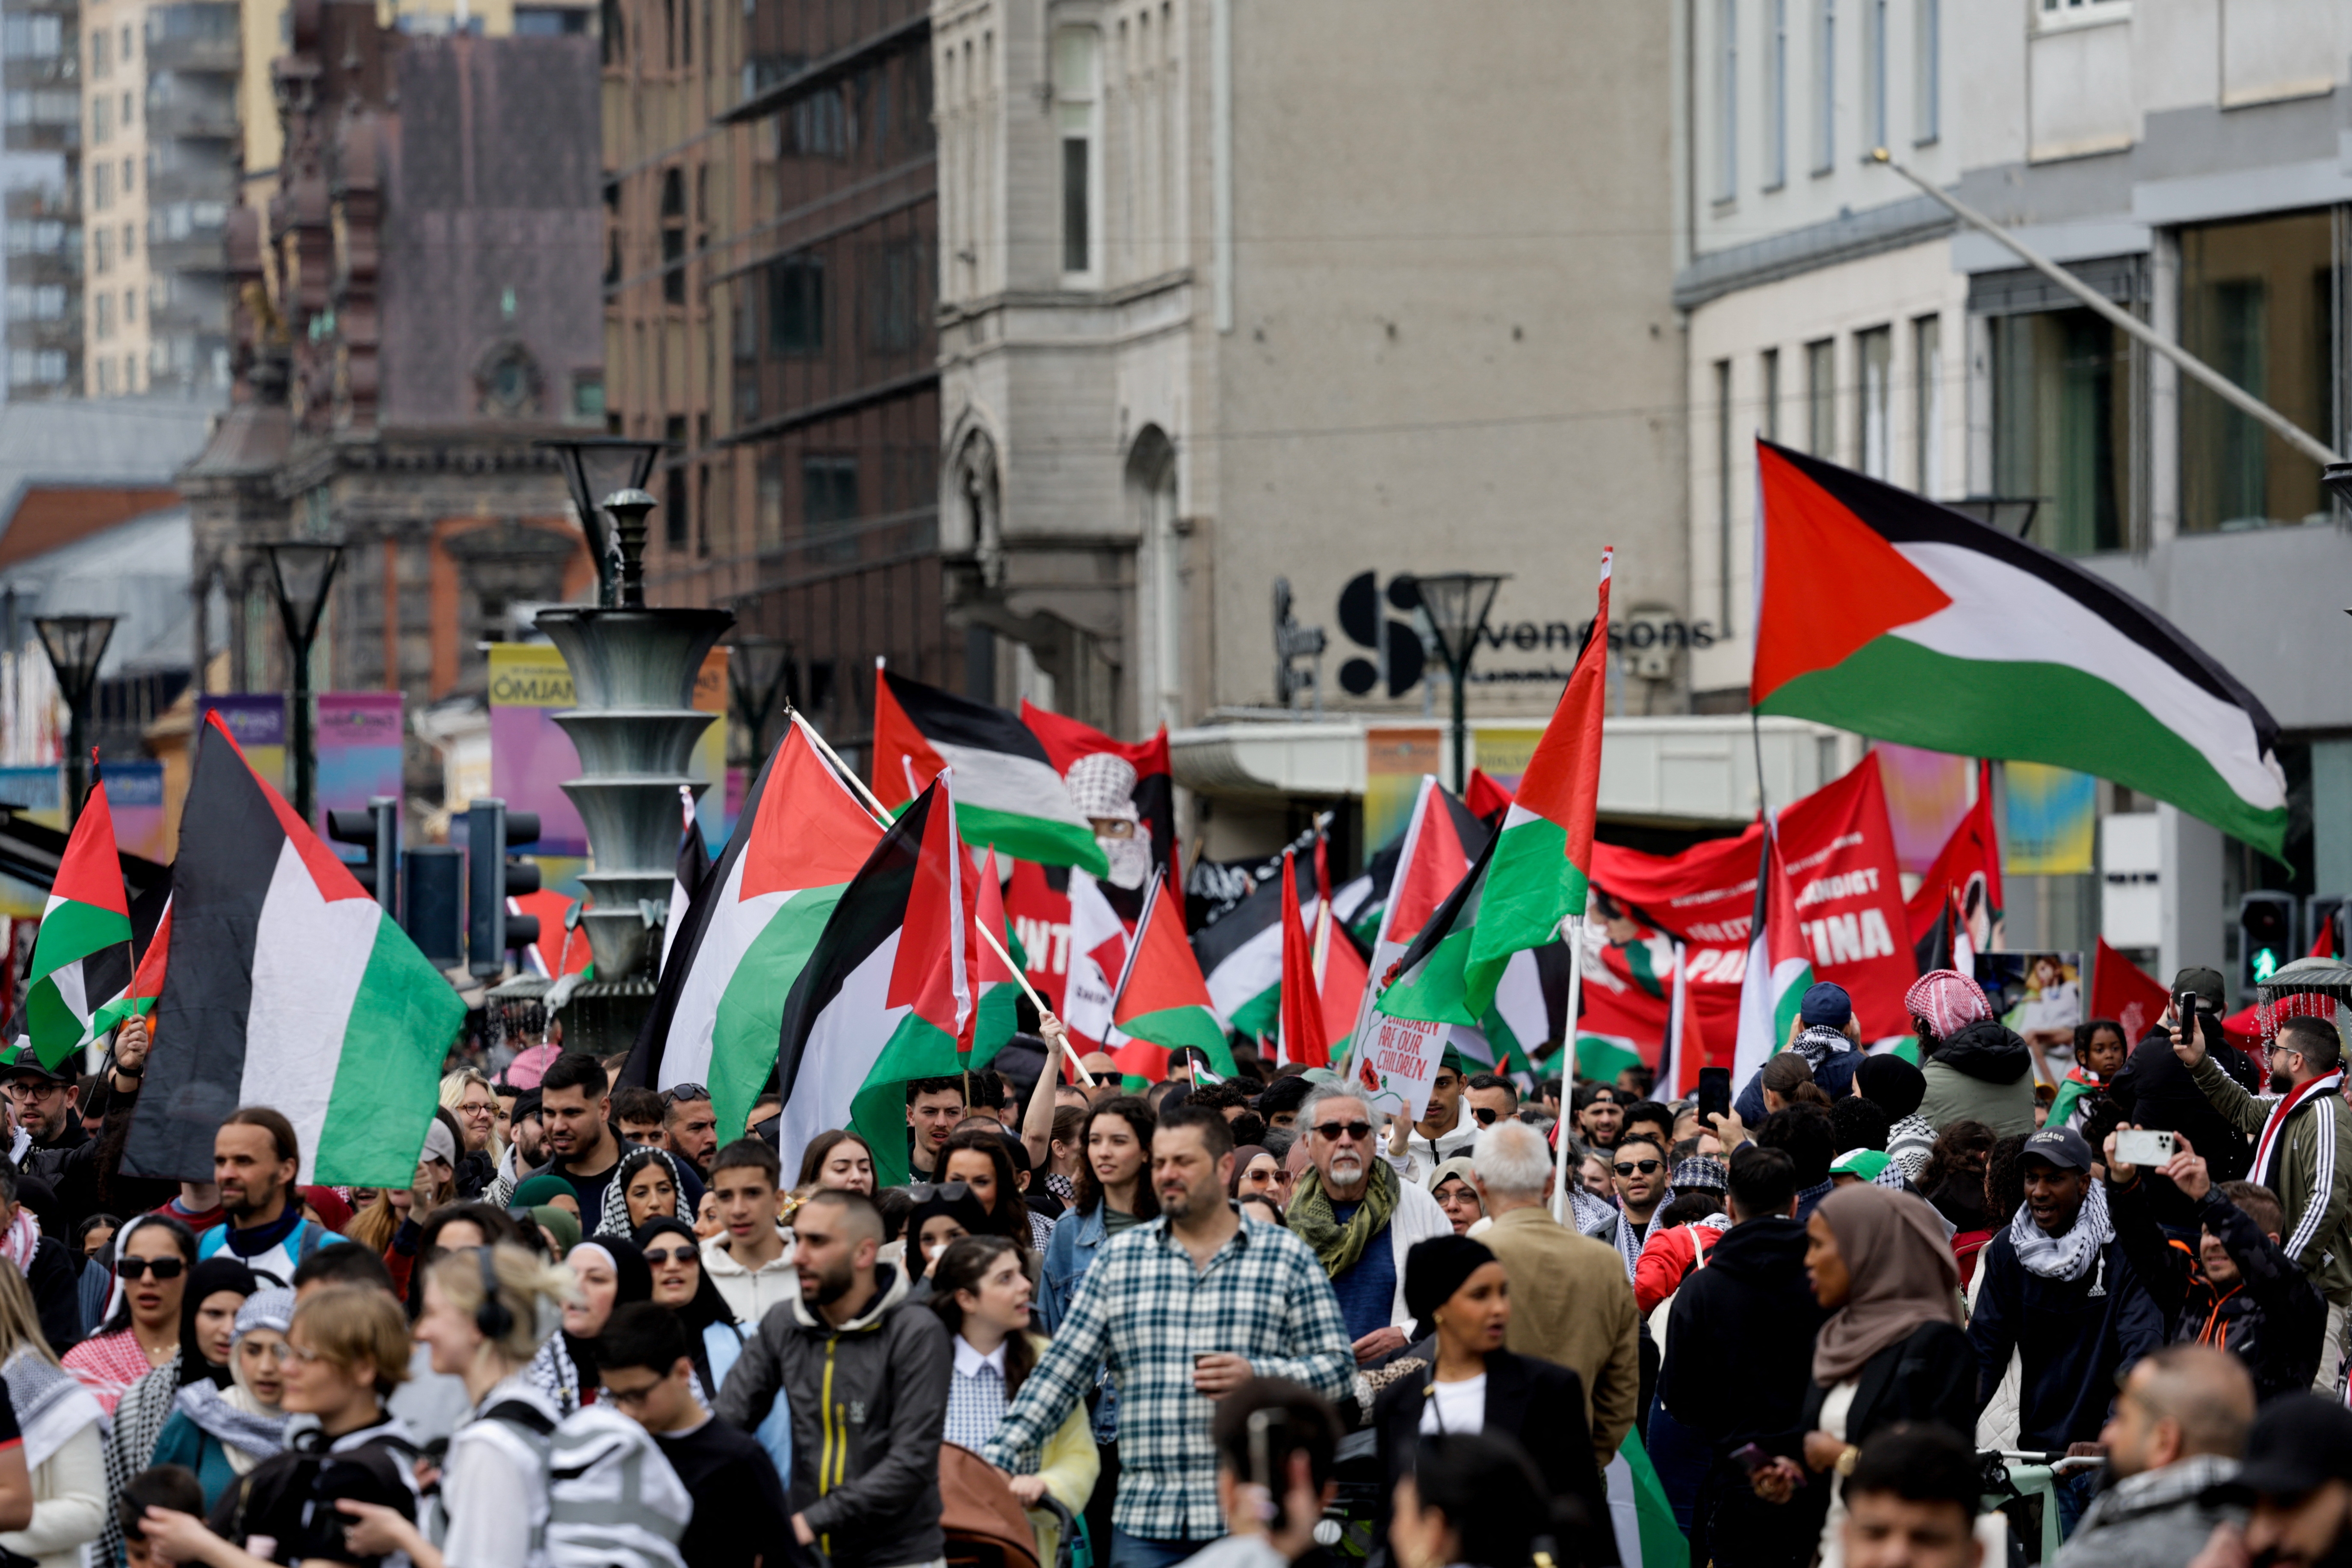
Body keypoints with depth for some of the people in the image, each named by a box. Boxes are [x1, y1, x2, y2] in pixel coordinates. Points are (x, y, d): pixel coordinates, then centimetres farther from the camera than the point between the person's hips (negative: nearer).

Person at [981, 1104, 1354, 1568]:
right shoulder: (1121, 1258, 13)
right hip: (1144, 1517, 2)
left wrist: (1257, 1375, -12)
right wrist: (997, 1461, 2)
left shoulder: (1287, 1257, 6)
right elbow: (1061, 1373, 11)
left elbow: (1339, 1368, 5)